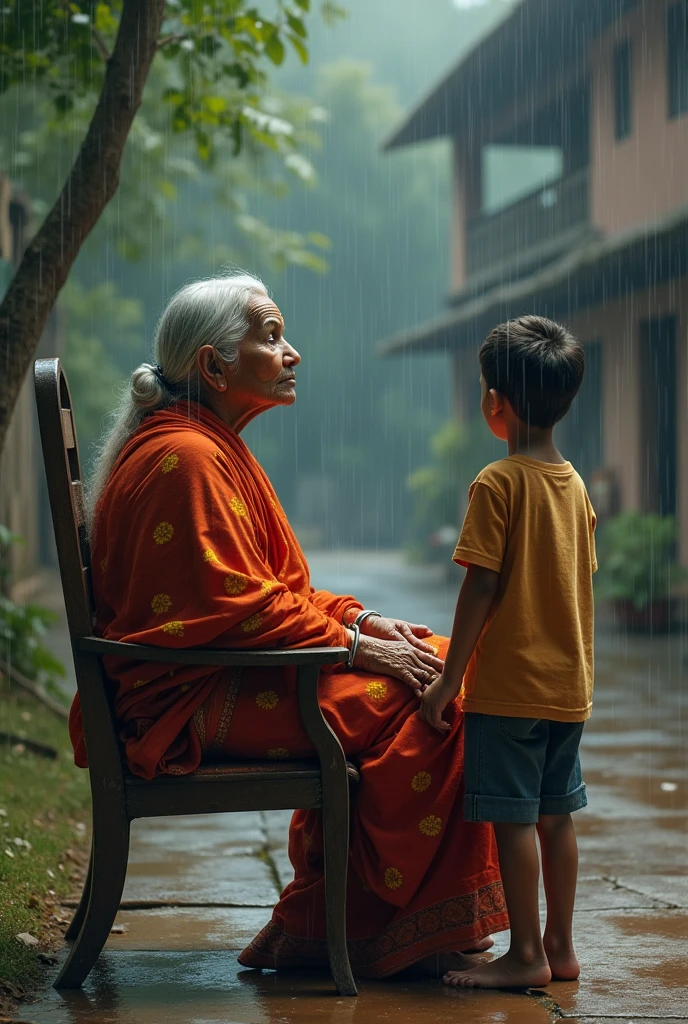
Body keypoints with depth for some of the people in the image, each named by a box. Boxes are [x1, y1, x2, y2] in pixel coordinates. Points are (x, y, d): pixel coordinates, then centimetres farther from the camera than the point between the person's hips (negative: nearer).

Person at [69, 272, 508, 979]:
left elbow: (274, 589, 18)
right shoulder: (185, 457, -17)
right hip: (189, 700, -11)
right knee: (412, 702, -16)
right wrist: (356, 645, -16)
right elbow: (240, 607, -22)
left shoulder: (211, 447, 17)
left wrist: (363, 620, 4)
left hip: (223, 675, 11)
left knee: (438, 660, 3)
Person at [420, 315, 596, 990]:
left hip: (508, 683, -7)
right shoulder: (574, 484, 8)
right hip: (569, 682, 7)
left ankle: (526, 954, 3)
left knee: (512, 816, -1)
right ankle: (560, 947, 20)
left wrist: (450, 678, -11)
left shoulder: (497, 484, -13)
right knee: (555, 814, 13)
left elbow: (481, 587, -16)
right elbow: (579, 583, 13)